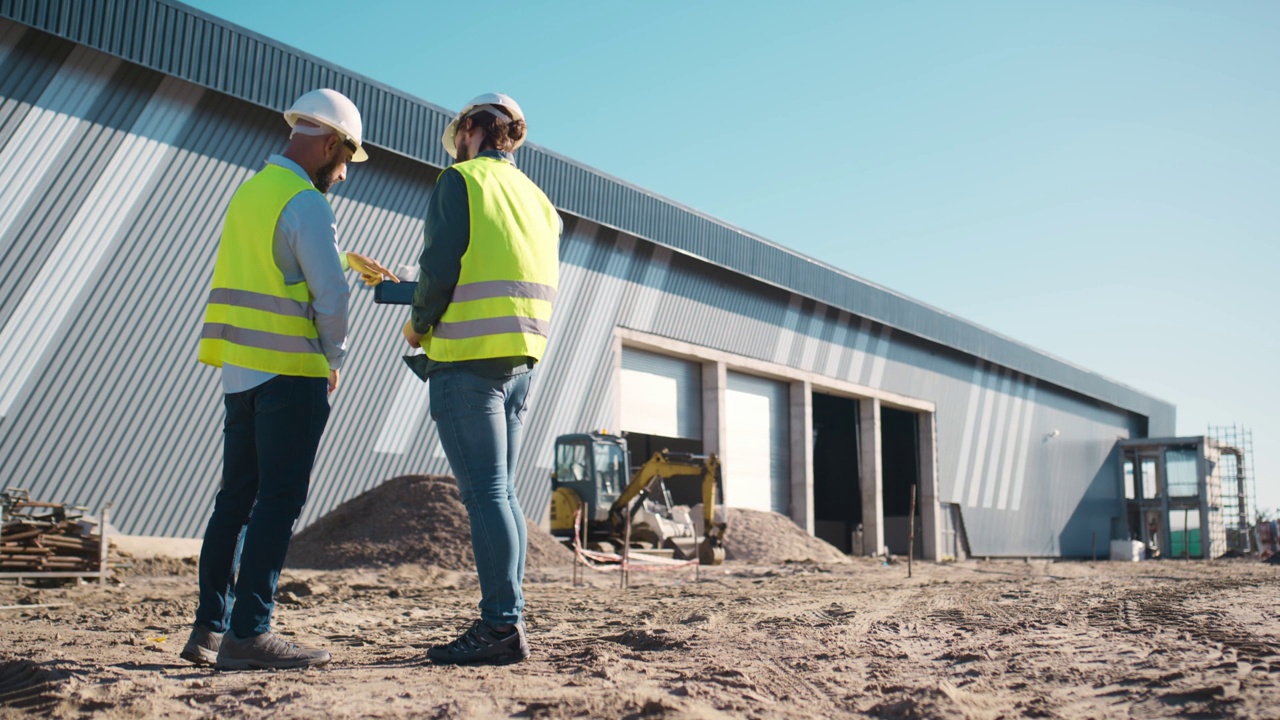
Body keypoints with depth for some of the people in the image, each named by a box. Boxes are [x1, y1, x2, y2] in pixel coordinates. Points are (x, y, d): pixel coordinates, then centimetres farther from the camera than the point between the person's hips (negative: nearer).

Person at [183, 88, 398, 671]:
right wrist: (334, 360, 0)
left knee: (237, 498, 11)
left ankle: (209, 629, 13)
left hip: (238, 370, 9)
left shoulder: (250, 191, 16)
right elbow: (329, 294, -15)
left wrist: (351, 261, 34)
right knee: (279, 501, -6)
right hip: (290, 372, -9)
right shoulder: (307, 203, -12)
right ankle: (248, 634, -7)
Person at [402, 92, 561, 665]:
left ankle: (500, 625, -9)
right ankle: (508, 623, 11)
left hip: (469, 357, -7)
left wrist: (418, 324, 4)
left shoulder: (460, 181, -2)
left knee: (484, 492, -8)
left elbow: (440, 266, -13)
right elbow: (545, 287, 16)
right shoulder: (537, 198, 20)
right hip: (521, 360, 8)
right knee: (501, 491, 11)